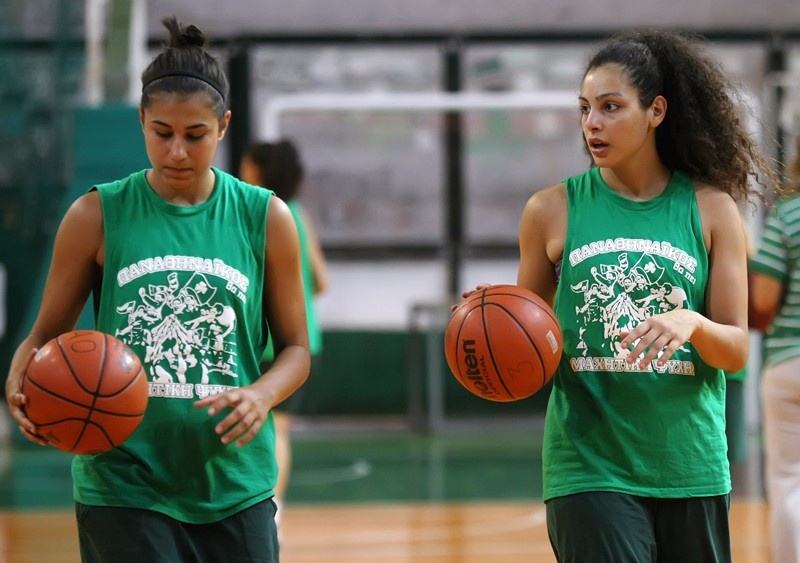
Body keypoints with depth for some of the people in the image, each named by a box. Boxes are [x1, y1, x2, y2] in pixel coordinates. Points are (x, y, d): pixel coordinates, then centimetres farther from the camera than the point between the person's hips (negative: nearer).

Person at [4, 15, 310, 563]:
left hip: (235, 489, 2)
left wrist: (262, 395, -13)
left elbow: (296, 348, 8)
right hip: (124, 487, -2)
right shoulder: (97, 216, 0)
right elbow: (46, 335, 7)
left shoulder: (265, 218, 3)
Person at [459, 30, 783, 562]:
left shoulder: (710, 208, 3)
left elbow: (736, 351, 2)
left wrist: (691, 323, -18)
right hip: (591, 471, -1)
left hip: (689, 468, 2)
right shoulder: (553, 210, 2)